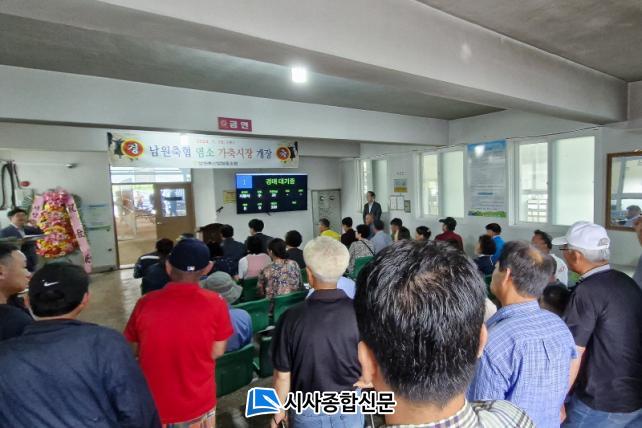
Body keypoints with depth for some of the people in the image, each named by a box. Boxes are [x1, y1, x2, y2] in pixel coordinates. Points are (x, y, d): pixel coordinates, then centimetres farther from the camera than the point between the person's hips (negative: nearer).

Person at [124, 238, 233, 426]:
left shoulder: (145, 303, -15)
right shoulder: (215, 304, -20)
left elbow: (132, 350, -1)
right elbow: (216, 352, -10)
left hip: (153, 402, 1)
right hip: (198, 402, -1)